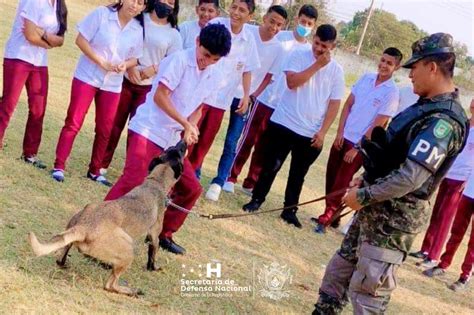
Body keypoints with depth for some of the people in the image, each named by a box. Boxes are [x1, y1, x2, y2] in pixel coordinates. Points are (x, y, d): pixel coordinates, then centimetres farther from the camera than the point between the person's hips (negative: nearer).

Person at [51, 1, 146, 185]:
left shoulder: (138, 29, 1)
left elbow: (134, 58, 10)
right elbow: (81, 40, -10)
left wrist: (125, 65, -14)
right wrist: (101, 62, -18)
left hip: (113, 85, 4)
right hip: (87, 77, -4)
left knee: (104, 130, 9)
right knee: (73, 123, -3)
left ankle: (94, 171, 23)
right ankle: (59, 167, 3)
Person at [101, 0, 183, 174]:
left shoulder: (173, 34, 2)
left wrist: (153, 69, -16)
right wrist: (129, 66, -16)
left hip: (149, 87, 0)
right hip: (125, 80, 0)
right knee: (114, 123, 4)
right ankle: (102, 163, 16)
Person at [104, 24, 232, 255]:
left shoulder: (214, 77, 7)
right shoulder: (179, 60, -15)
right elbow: (159, 97, -18)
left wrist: (190, 129, -2)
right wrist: (186, 124, -21)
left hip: (173, 140, 8)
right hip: (148, 130, -7)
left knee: (191, 188, 9)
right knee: (133, 180, -21)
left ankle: (164, 234, 23)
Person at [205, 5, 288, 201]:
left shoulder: (278, 49, -3)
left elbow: (268, 76, 4)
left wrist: (254, 95, -6)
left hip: (245, 97, 1)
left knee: (232, 142, -2)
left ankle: (218, 182, 7)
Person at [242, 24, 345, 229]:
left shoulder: (336, 70, 1)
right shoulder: (298, 56, -3)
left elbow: (334, 104, 1)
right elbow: (292, 82, -19)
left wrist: (322, 131, -7)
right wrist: (317, 65, -18)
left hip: (311, 133, 2)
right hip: (283, 123, -2)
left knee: (298, 174, 12)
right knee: (271, 165, 6)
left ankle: (289, 210, 23)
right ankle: (257, 199, 22)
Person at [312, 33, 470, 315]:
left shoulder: (443, 121, -24)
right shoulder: (428, 104, 9)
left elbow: (411, 178, -28)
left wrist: (364, 196, -18)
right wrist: (365, 180, 12)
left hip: (396, 216, -10)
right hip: (378, 206, 10)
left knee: (367, 289, -5)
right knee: (340, 268, 21)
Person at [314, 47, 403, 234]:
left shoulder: (392, 92, -13)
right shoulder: (366, 78, 2)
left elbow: (378, 125, -14)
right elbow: (348, 105, 6)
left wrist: (357, 148, -13)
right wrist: (340, 132, -3)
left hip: (360, 144, -5)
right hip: (343, 137, 5)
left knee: (341, 183, -1)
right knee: (331, 178, 10)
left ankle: (326, 218, 8)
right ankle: (332, 216, 23)